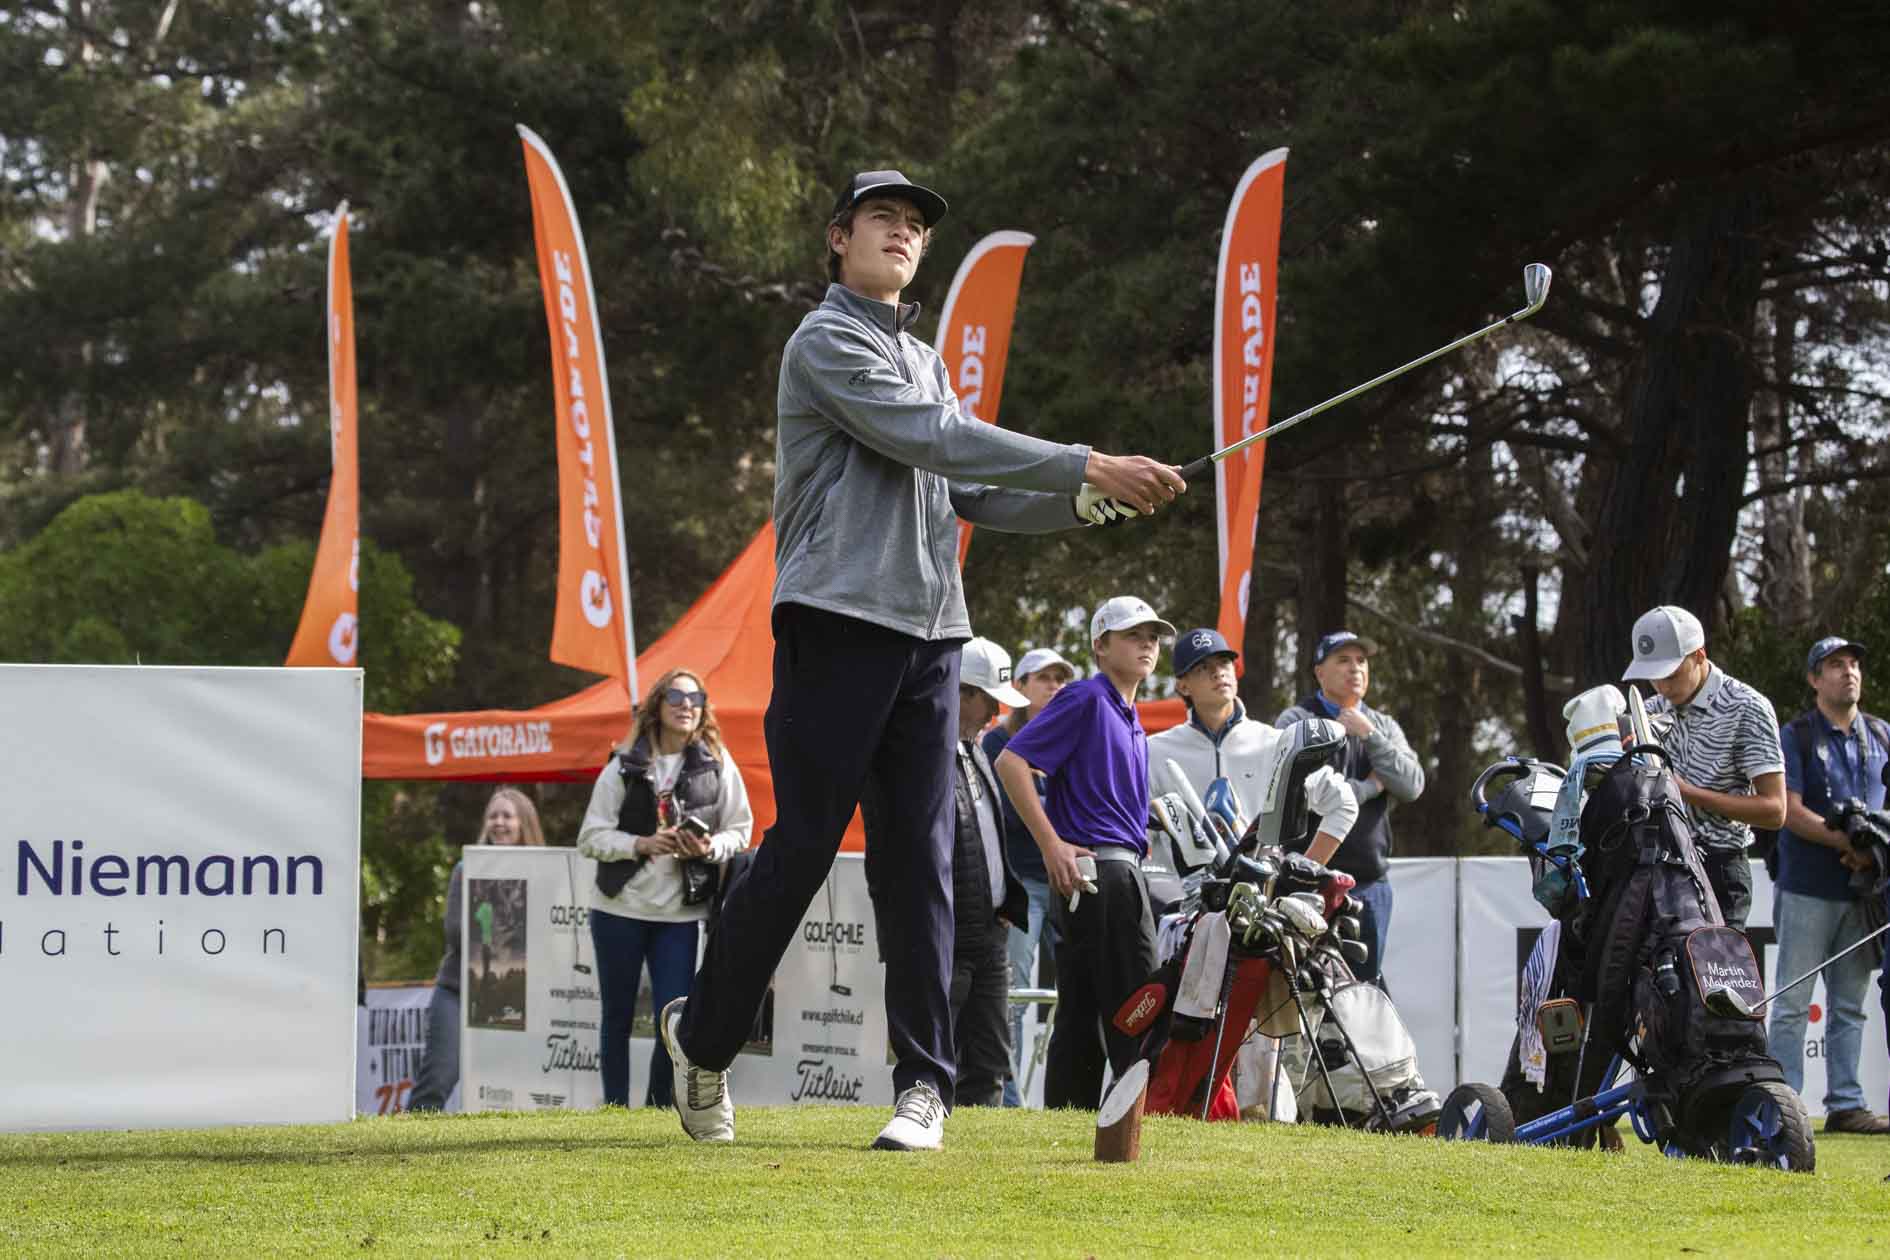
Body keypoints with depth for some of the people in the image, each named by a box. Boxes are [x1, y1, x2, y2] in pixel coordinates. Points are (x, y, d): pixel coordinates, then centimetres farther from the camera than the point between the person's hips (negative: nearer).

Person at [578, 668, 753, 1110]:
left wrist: (711, 849, -15)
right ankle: (615, 1111, 18)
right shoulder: (625, 766, 0)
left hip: (680, 912, 0)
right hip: (620, 908, 0)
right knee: (617, 1018, 8)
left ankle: (658, 1110, 12)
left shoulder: (716, 764, 1)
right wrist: (643, 844, -17)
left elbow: (740, 829, 6)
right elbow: (590, 837, -1)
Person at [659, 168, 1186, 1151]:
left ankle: (923, 1086, -1)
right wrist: (1088, 467, -15)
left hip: (928, 636, 7)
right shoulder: (828, 342, -3)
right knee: (801, 850, -6)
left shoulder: (923, 361, 24)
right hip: (837, 626, -7)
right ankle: (704, 1036, 11)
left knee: (920, 861, 1)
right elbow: (934, 441, -14)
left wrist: (1092, 501, 4)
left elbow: (973, 493, 20)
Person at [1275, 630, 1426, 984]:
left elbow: (1411, 787, 0)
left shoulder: (1384, 727, 16)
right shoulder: (1296, 723, 0)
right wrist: (1371, 787, -4)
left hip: (1372, 883, 6)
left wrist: (1369, 735, -7)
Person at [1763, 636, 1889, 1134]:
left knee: (1849, 1006, 9)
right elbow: (1791, 812, -10)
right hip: (1808, 890, -5)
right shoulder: (1796, 736, -2)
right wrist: (1846, 840, -20)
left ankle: (1845, 1104, 13)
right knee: (1792, 1005, -4)